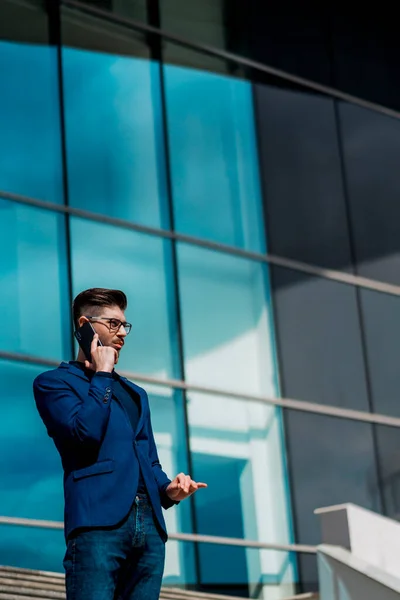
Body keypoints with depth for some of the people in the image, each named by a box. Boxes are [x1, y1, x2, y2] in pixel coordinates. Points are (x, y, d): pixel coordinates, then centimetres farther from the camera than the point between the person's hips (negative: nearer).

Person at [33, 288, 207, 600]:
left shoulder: (135, 393, 28)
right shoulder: (54, 382, 7)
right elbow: (85, 431, -11)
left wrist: (168, 489, 7)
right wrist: (101, 376, 1)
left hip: (150, 525, 6)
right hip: (99, 520, -6)